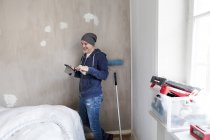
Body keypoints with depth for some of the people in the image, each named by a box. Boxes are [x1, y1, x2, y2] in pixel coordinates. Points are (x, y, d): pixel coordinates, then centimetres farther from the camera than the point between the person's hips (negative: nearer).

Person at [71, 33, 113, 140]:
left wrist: (89, 69, -30)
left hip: (93, 96, -8)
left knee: (94, 125, 5)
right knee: (84, 121, 21)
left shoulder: (100, 55, -10)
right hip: (83, 95, 9)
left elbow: (104, 75, -19)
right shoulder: (84, 56, 12)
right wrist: (75, 71, -1)